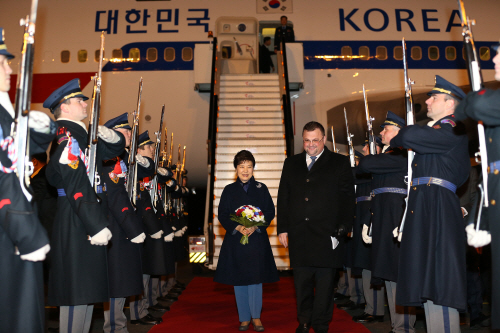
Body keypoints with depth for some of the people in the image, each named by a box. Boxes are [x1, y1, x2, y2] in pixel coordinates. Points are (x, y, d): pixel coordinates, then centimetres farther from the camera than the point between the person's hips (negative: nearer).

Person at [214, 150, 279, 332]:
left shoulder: (261, 189, 6)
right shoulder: (229, 190, 6)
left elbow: (270, 212, 2)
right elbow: (222, 215, 2)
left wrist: (255, 227, -13)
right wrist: (238, 227, -15)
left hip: (257, 239, -1)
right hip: (235, 240, 1)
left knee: (256, 278, -1)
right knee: (239, 280, 6)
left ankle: (256, 317, 12)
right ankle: (244, 318, 18)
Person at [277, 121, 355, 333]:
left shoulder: (340, 163, 4)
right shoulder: (291, 163, 14)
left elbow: (347, 200, -1)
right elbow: (283, 197, 13)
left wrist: (341, 231, -9)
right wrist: (282, 228, 6)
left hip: (327, 234, -3)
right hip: (298, 234, 3)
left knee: (325, 282, 6)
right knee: (301, 282, 11)